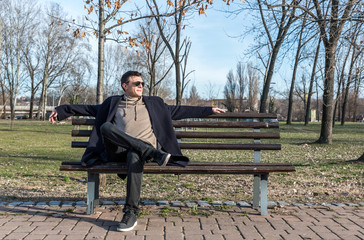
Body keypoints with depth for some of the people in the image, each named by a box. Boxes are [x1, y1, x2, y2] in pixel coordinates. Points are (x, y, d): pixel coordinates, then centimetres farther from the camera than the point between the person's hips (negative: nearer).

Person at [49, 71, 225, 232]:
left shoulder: (154, 104, 21)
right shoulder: (113, 103, 22)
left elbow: (179, 111, 20)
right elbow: (90, 109, 25)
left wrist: (209, 110, 16)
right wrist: (63, 110, 17)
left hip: (142, 150, -1)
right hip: (118, 151, 1)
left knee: (134, 156, -38)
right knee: (106, 126, -29)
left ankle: (131, 213, -32)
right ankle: (153, 153, -36)